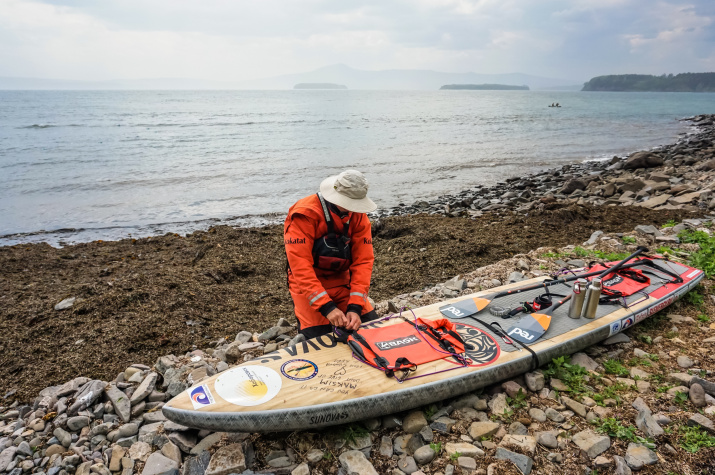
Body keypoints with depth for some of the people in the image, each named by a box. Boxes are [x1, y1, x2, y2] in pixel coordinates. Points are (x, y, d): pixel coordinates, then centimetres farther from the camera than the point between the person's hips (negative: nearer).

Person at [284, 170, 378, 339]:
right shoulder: (305, 214, -21)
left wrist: (355, 307, -21)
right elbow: (300, 265, -26)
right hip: (308, 285, -4)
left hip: (342, 280, 5)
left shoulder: (358, 216, -6)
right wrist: (326, 306, -32)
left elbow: (363, 261, -10)